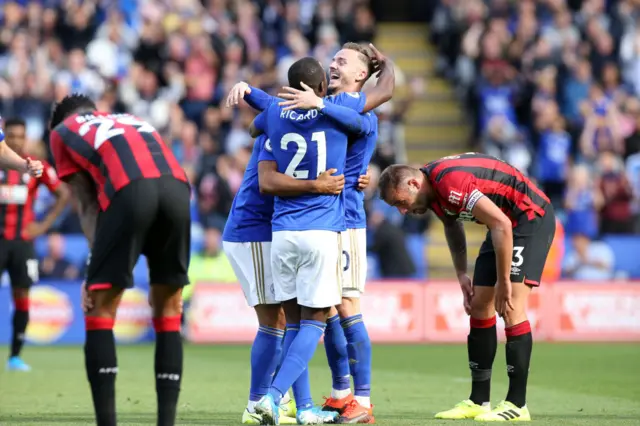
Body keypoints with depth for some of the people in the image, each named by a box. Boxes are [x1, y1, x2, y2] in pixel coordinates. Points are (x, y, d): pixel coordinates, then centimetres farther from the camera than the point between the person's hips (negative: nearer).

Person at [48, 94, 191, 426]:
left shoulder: (62, 131, 29)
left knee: (99, 311, 6)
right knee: (168, 312, 14)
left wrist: (96, 267, 10)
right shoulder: (135, 121, 40)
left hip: (128, 190, -4)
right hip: (177, 185, 4)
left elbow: (86, 204, 17)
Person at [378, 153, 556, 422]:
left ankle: (517, 404, -14)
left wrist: (503, 283, -24)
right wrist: (462, 276, 12)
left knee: (510, 307, -17)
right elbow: (452, 223, 20)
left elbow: (501, 224, -31)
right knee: (479, 306, 6)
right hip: (506, 224, 10)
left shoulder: (450, 182, -29)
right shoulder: (433, 190, 0)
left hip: (531, 217, -10)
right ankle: (478, 401, 10)